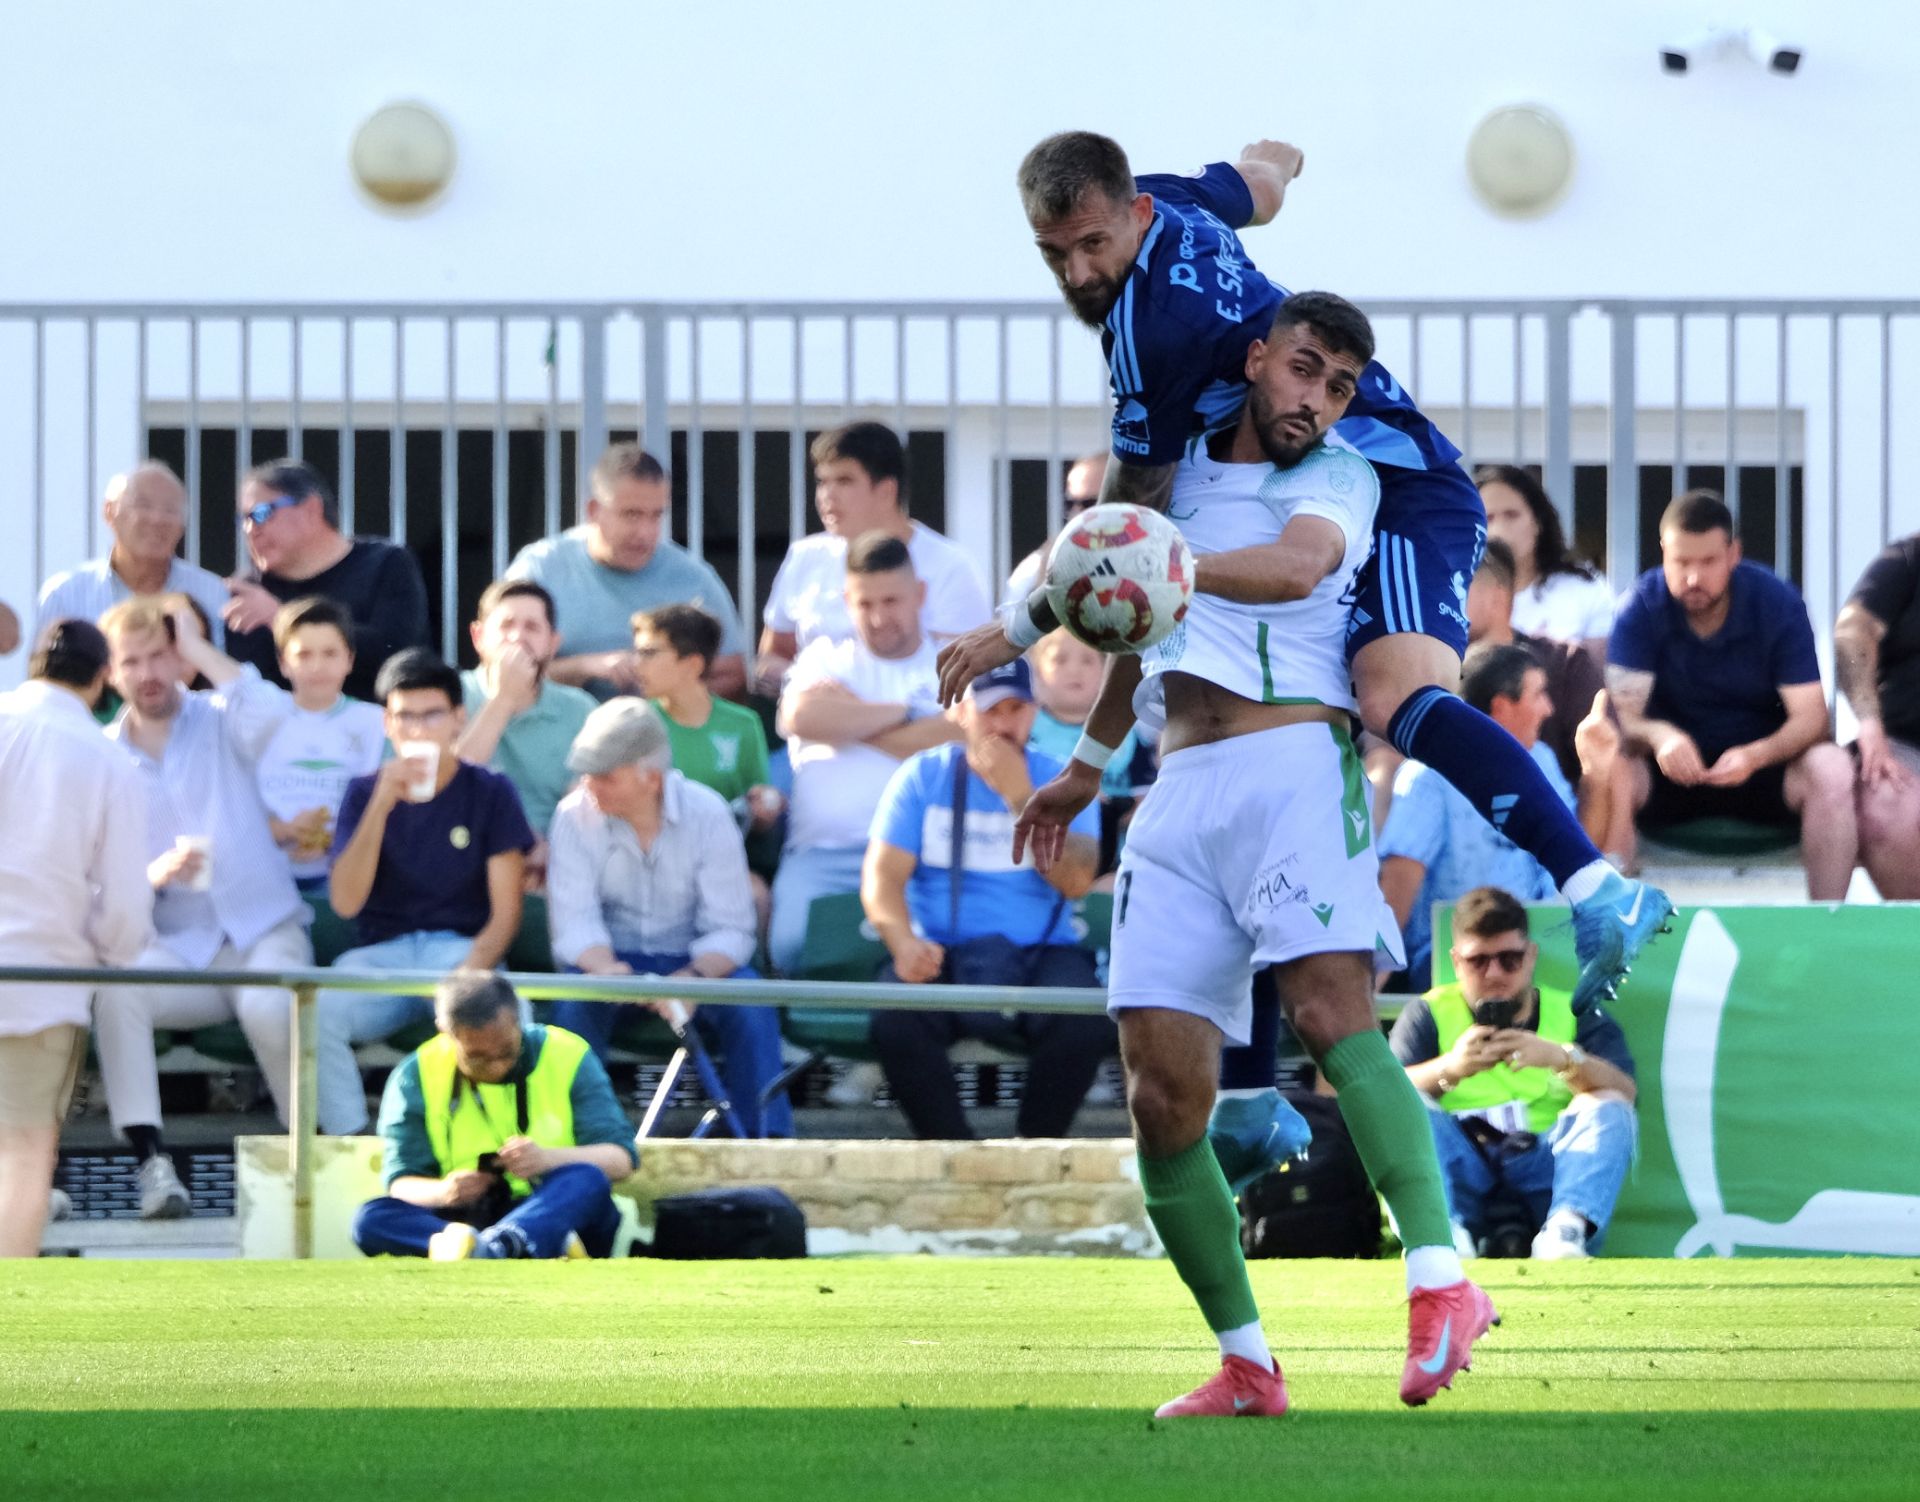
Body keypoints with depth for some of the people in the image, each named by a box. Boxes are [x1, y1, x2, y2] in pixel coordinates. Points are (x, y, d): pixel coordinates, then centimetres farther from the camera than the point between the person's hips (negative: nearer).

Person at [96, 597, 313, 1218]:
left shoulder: (219, 724, 7)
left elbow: (272, 712, -19)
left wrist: (196, 646, -9)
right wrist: (154, 873, -17)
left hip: (261, 932, -1)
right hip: (175, 949, 1)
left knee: (271, 1006, -35)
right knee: (114, 986, -32)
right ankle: (150, 1158, -31)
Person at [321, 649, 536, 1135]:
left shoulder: (489, 793, 5)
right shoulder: (364, 793, 9)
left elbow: (505, 913, 0)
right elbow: (345, 902, -5)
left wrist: (470, 974, -20)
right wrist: (381, 806, -15)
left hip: (463, 949, -1)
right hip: (382, 953, 1)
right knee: (315, 1014, -32)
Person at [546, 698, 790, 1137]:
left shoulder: (707, 814, -11)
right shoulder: (575, 816, -9)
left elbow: (731, 928, -12)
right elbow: (574, 921, -14)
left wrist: (693, 978, -33)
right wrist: (606, 968, -37)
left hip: (694, 959, 0)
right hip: (612, 958, 0)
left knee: (751, 1007, -29)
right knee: (574, 999, -32)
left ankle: (769, 1140, -26)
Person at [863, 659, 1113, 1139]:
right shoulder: (923, 777, 8)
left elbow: (1076, 881, -8)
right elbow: (882, 875, -2)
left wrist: (1021, 798, -15)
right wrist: (904, 942, -22)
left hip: (1040, 953, 0)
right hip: (942, 953, 0)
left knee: (1085, 1026, -32)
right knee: (895, 1022, -32)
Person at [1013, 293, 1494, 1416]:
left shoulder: (1337, 478, 7)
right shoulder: (1181, 469, 23)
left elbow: (1298, 566, -17)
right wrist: (1087, 767, 48)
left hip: (1293, 762, -5)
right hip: (1181, 795, 5)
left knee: (1331, 1007, -27)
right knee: (1163, 1095, -6)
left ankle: (1441, 1284, -37)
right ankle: (1247, 1366, 1)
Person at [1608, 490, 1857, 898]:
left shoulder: (1779, 602, -8)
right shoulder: (1642, 607, -9)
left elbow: (1810, 715, -14)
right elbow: (1624, 715, -16)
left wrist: (1755, 756, -36)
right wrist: (1659, 736, -42)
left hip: (1761, 760, 0)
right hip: (1671, 770, 0)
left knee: (1831, 771, -31)